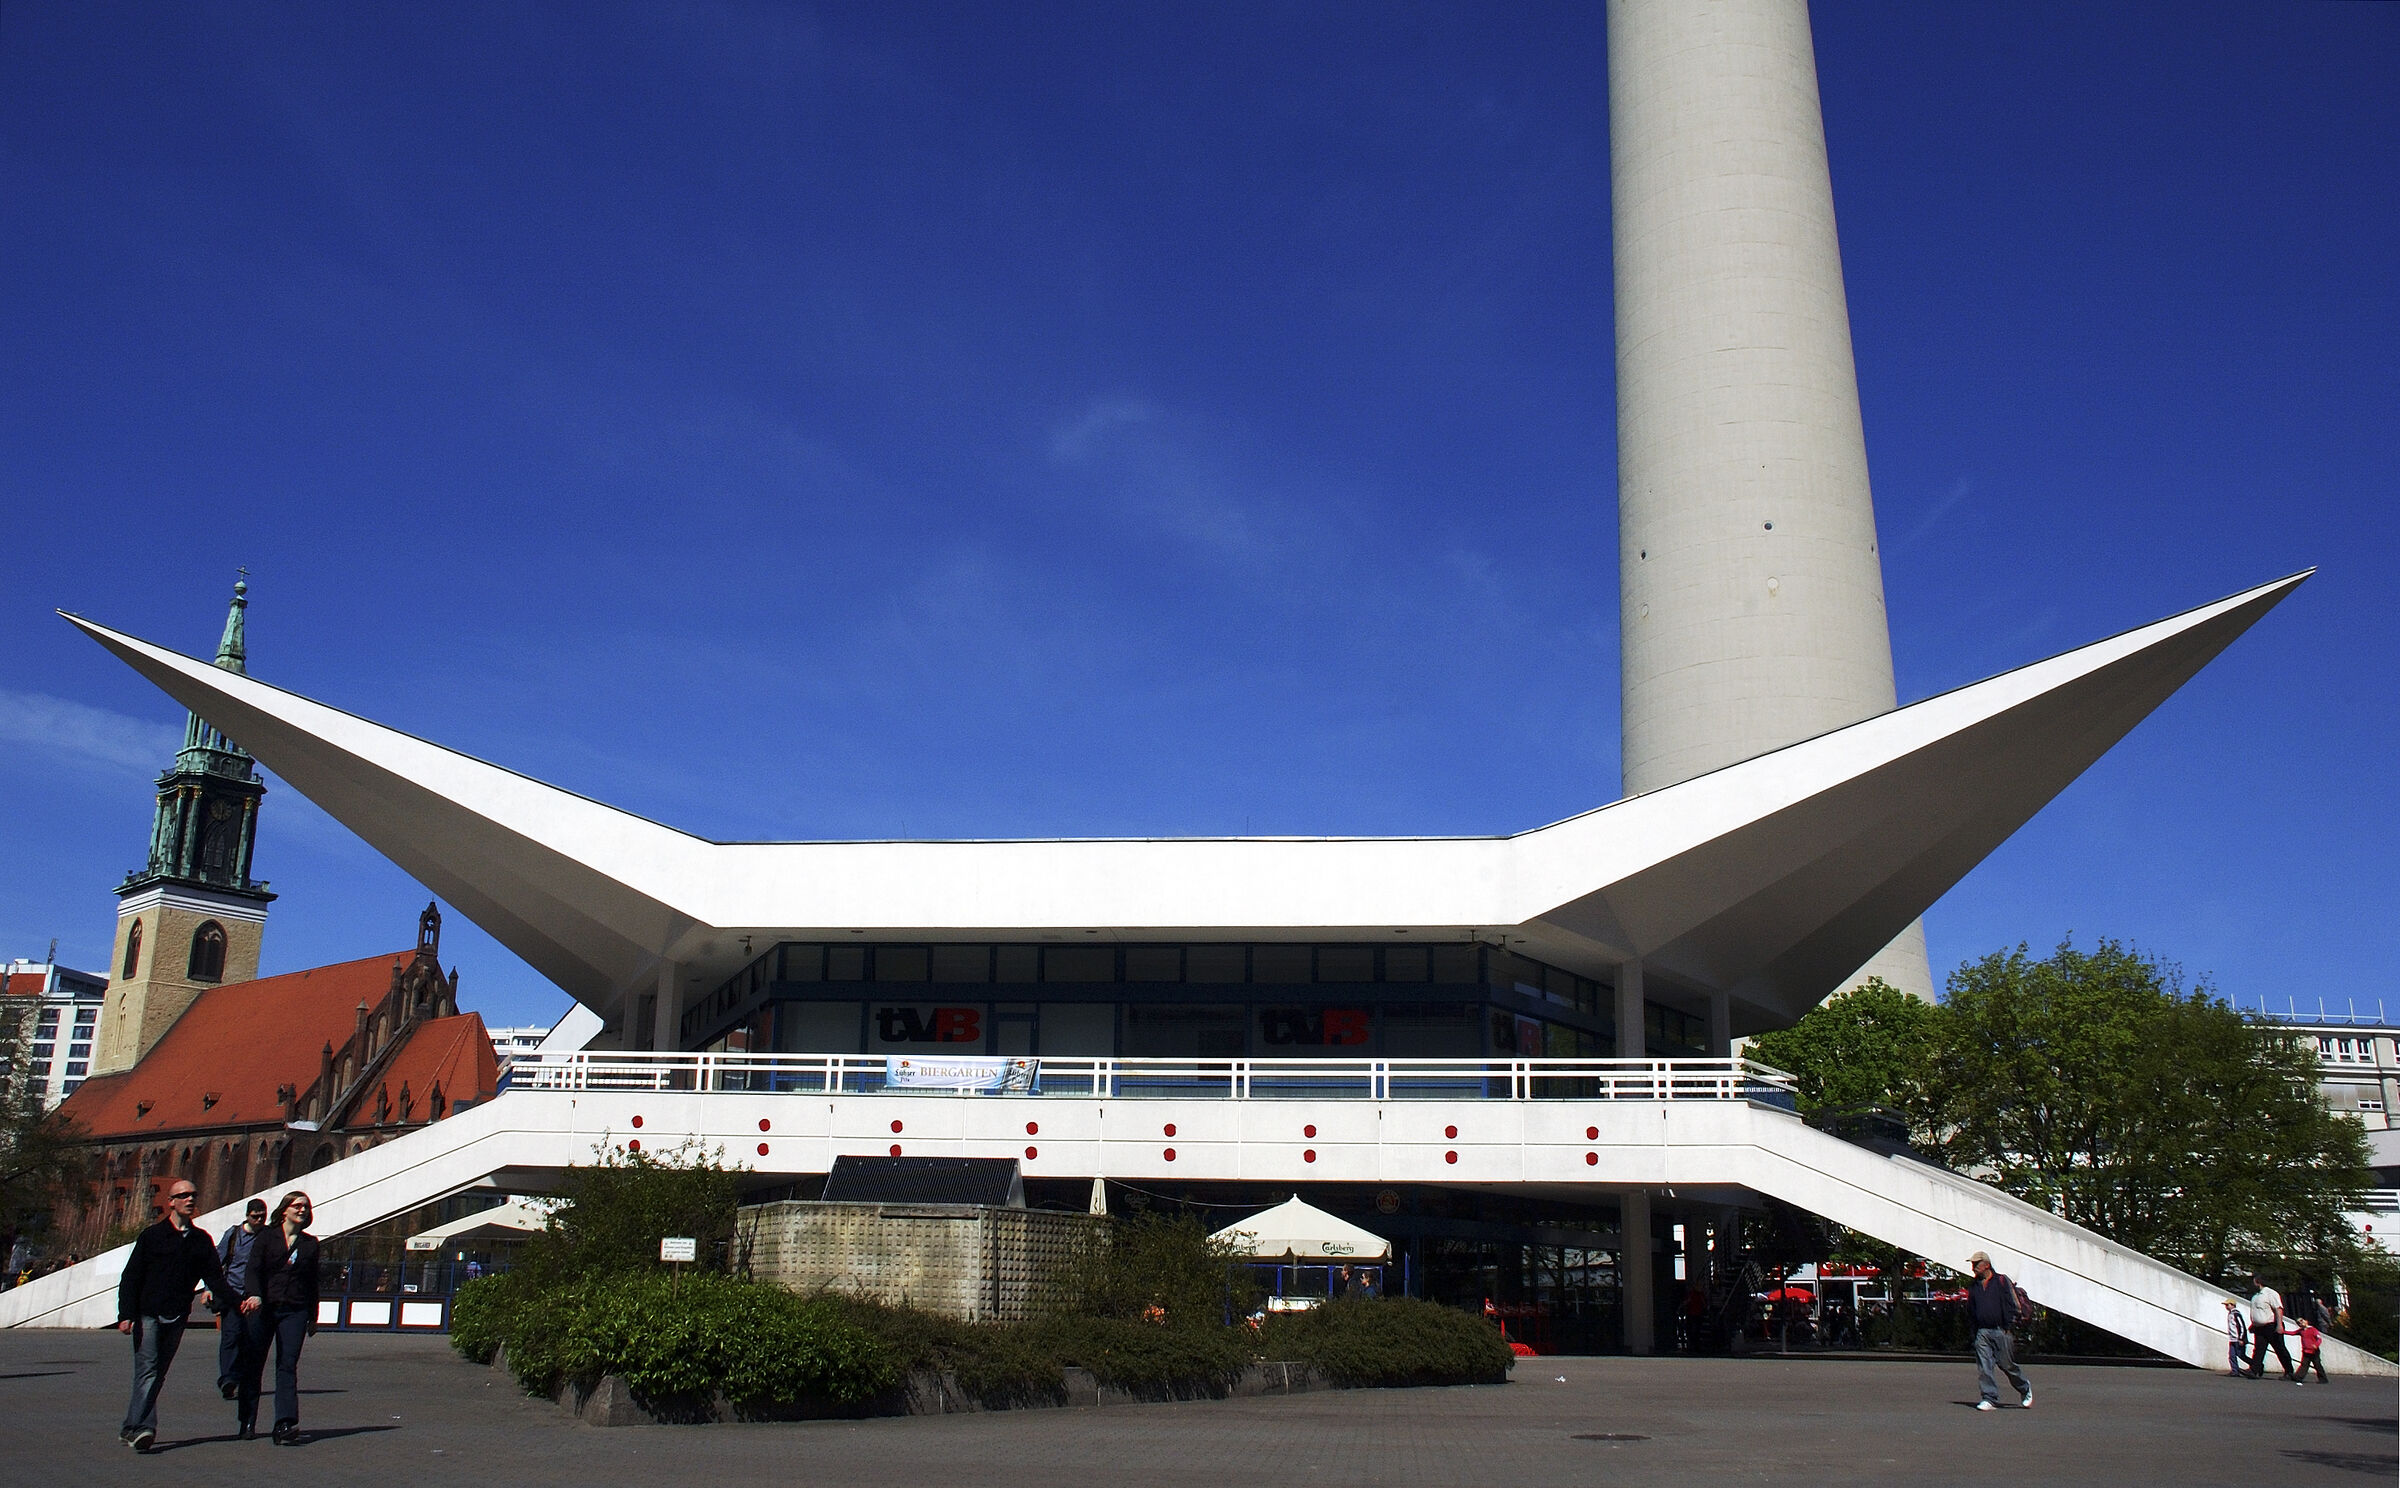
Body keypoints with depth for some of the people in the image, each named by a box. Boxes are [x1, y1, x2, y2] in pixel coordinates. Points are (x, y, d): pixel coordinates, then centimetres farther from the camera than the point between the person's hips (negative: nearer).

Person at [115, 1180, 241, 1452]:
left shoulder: (201, 1240, 11)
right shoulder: (152, 1236, 1)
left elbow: (215, 1278, 11)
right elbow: (131, 1277, 0)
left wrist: (237, 1302, -3)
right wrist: (126, 1314, -11)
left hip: (177, 1317, 4)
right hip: (148, 1315, -4)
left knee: (157, 1375, 6)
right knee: (148, 1370, -13)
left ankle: (131, 1428, 15)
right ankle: (143, 1428, -17)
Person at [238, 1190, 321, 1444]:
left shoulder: (310, 1243, 13)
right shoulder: (267, 1236, 6)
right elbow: (254, 1269, -5)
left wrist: (313, 1317, 16)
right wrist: (254, 1295, -23)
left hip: (294, 1311, 1)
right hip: (262, 1307, -1)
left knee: (287, 1366, -9)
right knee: (252, 1365, 3)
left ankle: (285, 1424, -16)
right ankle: (246, 1423, 16)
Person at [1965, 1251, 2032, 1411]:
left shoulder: (2002, 1281, -1)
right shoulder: (1973, 1286, 15)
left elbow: (2011, 1305, -4)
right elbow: (1970, 1311, 21)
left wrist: (2008, 1328, -9)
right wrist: (1974, 1330, 14)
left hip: (2001, 1331, -4)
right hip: (1982, 1333, 4)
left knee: (2006, 1364, 0)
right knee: (1984, 1367, -7)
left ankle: (2025, 1388, 26)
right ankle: (1990, 1399, -5)